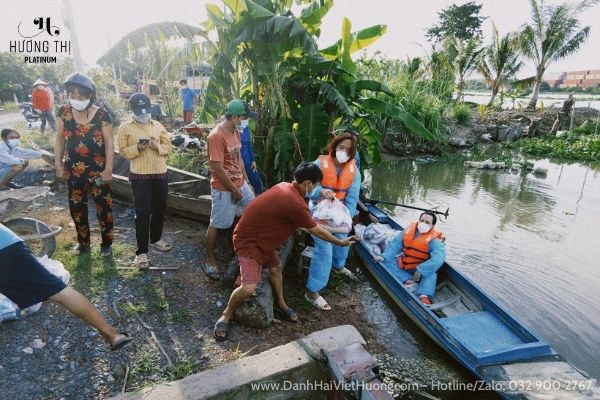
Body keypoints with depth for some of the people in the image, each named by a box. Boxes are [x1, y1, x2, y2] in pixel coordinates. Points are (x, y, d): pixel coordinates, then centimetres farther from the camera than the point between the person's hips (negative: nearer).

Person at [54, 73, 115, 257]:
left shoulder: (101, 115, -12)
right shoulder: (64, 112, -1)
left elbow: (109, 143, -10)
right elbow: (59, 139, 6)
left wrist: (108, 169, -13)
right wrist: (58, 164, 2)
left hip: (97, 171, -4)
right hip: (73, 171, 4)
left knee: (103, 207, 5)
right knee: (76, 207, 14)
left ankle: (106, 243, 20)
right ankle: (83, 241, 32)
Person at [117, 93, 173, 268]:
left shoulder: (158, 125, 10)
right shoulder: (125, 127, 0)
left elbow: (169, 147, 7)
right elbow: (122, 150, -3)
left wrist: (158, 146, -14)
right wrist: (138, 148, -21)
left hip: (161, 174, 4)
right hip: (140, 176, -4)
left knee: (160, 210, 15)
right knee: (142, 213, -4)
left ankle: (156, 239, 37)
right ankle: (142, 251, 5)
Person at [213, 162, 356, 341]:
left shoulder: (284, 187, -2)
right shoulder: (295, 204, -29)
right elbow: (317, 231, -15)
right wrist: (341, 242, -1)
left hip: (261, 236, 10)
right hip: (248, 241, -10)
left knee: (275, 267, 19)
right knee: (249, 287, -15)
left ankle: (281, 304, 40)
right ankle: (226, 315, 12)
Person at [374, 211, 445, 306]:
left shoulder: (434, 240, -16)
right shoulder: (408, 231, -6)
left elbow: (438, 258, -32)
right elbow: (395, 245, -8)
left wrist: (421, 270, -40)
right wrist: (384, 256, -25)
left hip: (420, 271, -3)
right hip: (403, 268, 3)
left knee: (432, 274, -31)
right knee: (387, 262, -17)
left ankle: (424, 296, -49)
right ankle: (407, 281, -29)